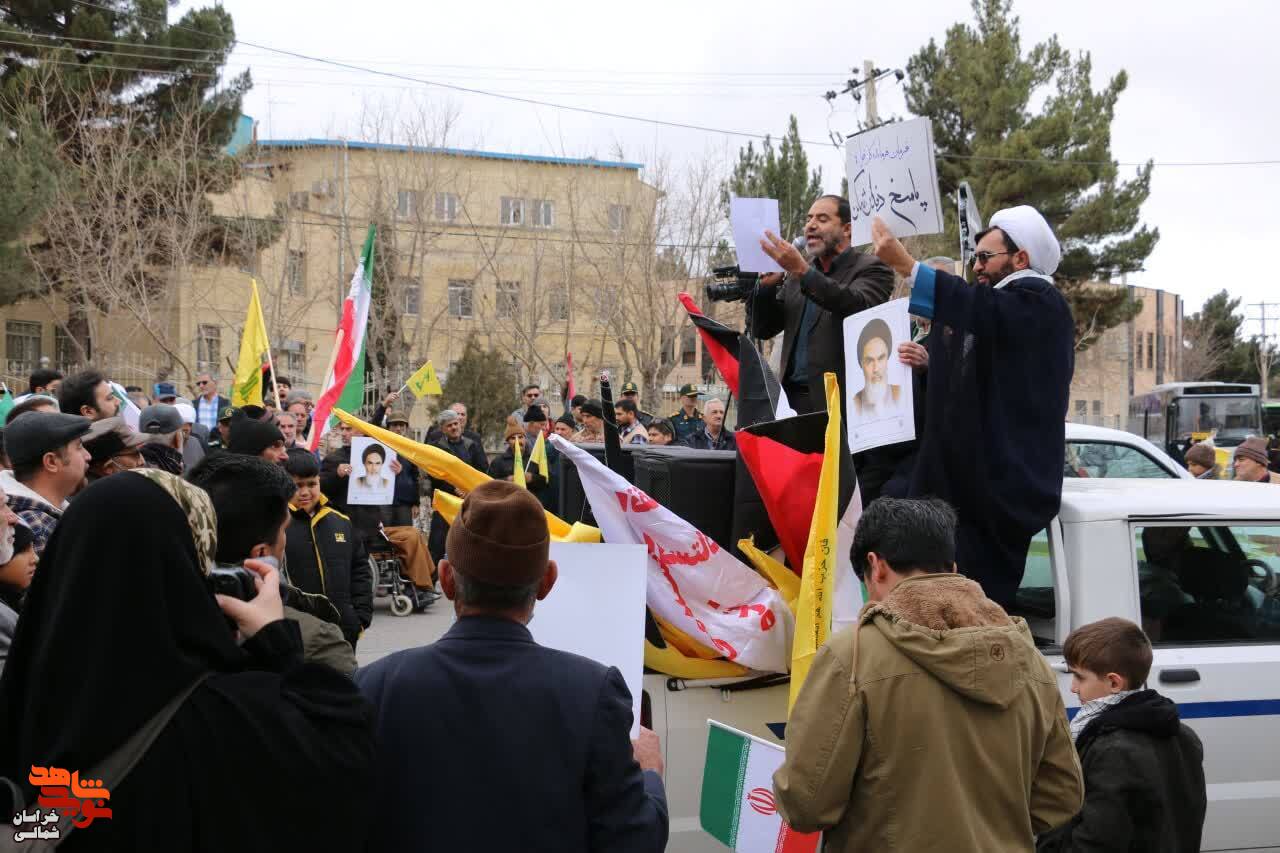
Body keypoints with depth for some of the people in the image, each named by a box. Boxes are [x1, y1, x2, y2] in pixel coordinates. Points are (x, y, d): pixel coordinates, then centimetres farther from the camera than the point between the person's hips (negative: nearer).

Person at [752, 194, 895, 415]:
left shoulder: (871, 268, 3)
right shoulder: (797, 272, 19)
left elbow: (858, 306, -18)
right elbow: (763, 329, 18)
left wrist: (803, 271, -24)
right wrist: (767, 285, 0)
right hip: (793, 395, 5)